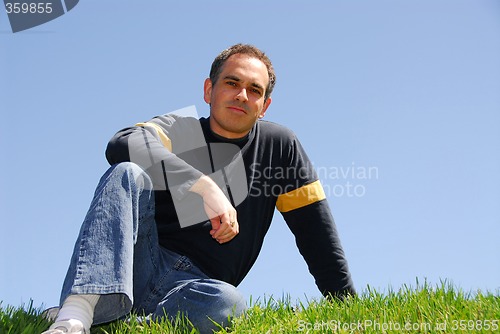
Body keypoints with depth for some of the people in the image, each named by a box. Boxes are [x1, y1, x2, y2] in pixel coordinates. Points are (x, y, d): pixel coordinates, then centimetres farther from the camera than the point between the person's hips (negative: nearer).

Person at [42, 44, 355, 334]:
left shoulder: (279, 146, 13)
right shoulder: (178, 129, 7)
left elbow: (319, 236, 13)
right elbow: (122, 145, -18)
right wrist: (206, 187, -28)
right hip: (140, 263, 0)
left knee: (227, 303, -36)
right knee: (128, 174, -27)